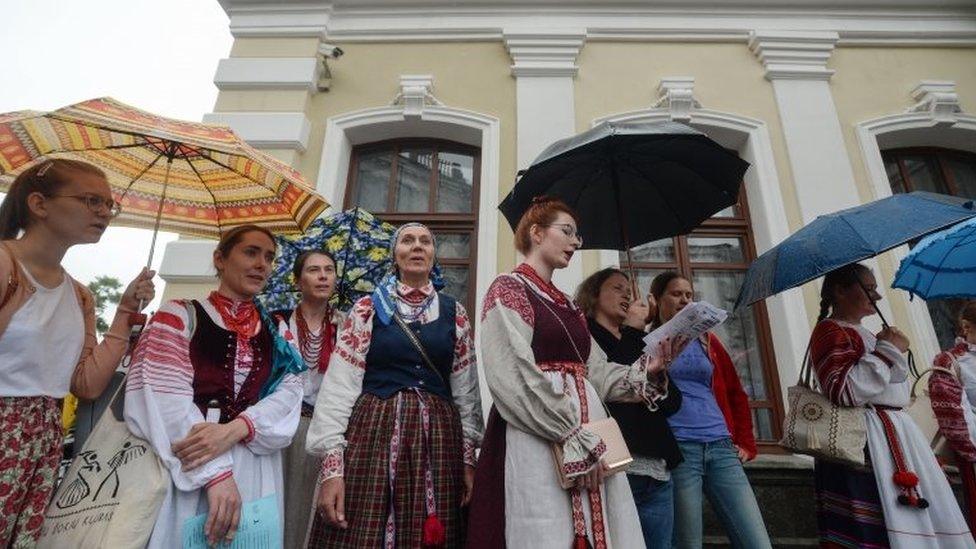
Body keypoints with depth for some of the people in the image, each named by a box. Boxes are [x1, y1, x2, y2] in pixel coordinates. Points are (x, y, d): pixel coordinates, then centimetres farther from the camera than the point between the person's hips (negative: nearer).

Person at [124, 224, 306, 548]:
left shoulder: (276, 331, 9)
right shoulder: (179, 316, 0)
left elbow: (290, 391, -2)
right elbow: (168, 397, -11)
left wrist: (233, 430, -20)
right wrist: (216, 473, -19)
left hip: (256, 466, 3)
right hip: (186, 467, -3)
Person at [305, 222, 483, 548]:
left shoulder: (454, 313, 7)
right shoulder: (368, 308, 2)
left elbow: (466, 389, 7)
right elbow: (340, 384, -3)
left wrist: (469, 457, 3)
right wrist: (332, 463, -10)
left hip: (438, 439, 2)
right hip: (373, 433, -1)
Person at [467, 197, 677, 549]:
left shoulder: (568, 306, 21)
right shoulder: (508, 290, -4)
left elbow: (595, 374, 15)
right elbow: (514, 379, -16)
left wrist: (646, 370, 0)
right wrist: (574, 439, -17)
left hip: (589, 434, 8)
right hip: (537, 441, -7)